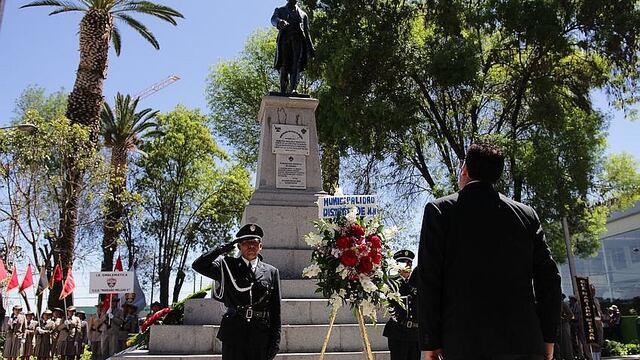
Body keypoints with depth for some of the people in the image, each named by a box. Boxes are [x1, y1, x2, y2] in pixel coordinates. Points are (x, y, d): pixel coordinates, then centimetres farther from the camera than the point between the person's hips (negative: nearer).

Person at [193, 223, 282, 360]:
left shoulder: (271, 272, 10)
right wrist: (224, 248, -7)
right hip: (233, 332, -1)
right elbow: (198, 265, -7)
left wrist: (276, 341, 3)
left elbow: (275, 311, 8)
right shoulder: (227, 266, 8)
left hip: (261, 335, 2)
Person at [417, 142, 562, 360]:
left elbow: (429, 279, -4)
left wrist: (431, 342, -1)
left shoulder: (439, 211, 0)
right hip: (525, 342, 3)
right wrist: (547, 338, 14)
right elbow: (549, 278, 8)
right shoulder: (527, 214, 10)